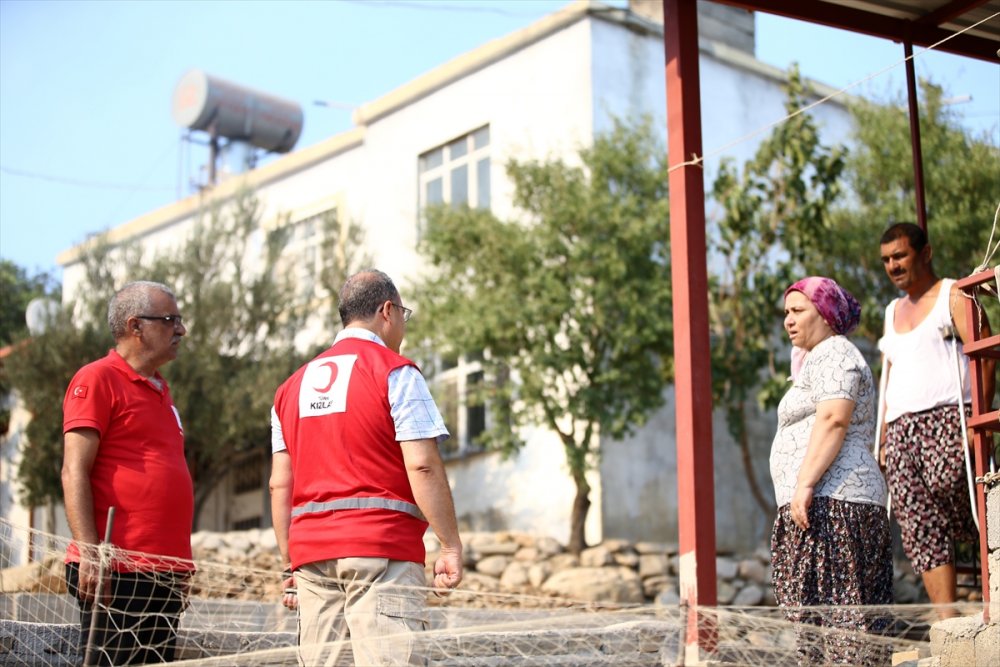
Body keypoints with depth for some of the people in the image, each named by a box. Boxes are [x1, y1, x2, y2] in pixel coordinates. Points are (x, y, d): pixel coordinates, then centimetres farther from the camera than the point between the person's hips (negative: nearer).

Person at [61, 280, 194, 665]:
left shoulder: (158, 391, 21)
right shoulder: (97, 379, -4)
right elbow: (74, 472, -11)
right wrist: (89, 553, -20)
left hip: (164, 573, 8)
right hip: (115, 571, -8)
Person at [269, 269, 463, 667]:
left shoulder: (293, 386, 18)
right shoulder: (394, 372, -1)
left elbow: (280, 485, 15)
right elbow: (422, 466, -10)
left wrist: (291, 561, 19)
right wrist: (451, 546, -7)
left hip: (311, 550, 6)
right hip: (381, 547, -6)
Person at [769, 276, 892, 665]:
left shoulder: (832, 354, -5)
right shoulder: (819, 359, 27)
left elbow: (833, 419, -19)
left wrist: (804, 484, -25)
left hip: (830, 499, -11)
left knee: (831, 604, -15)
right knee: (848, 605, 6)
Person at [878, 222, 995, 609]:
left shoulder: (953, 295, 6)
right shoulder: (893, 312, 27)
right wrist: (884, 439, 15)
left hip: (946, 418, -6)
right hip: (901, 429, 6)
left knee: (946, 483, -31)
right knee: (920, 531, -5)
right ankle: (947, 619, -9)